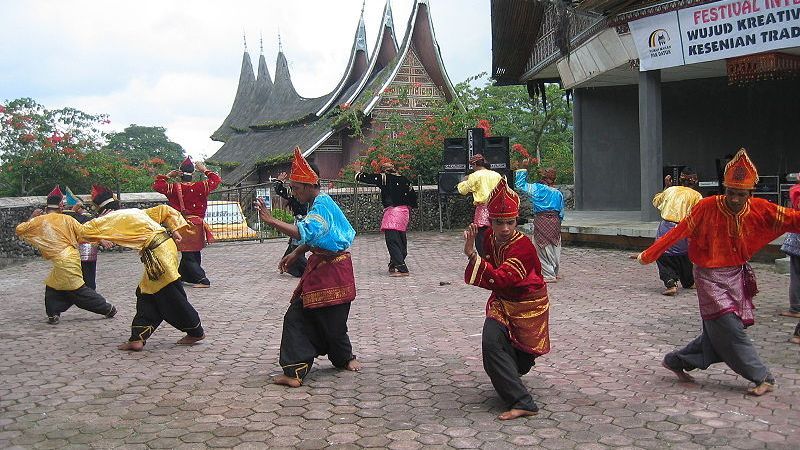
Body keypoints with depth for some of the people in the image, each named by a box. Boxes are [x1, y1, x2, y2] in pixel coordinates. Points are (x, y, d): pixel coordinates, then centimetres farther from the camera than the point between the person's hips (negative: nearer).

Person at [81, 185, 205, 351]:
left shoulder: (111, 219, 1)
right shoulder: (134, 212, 23)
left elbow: (85, 231, 0)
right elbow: (165, 210, 21)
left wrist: (99, 219, 17)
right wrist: (175, 230, 15)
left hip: (157, 254, -9)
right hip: (166, 245, 9)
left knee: (171, 296, -2)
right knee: (145, 294, 12)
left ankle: (196, 332, 6)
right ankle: (138, 338, 12)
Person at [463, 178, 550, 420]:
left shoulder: (523, 246, -28)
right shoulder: (490, 237, -5)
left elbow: (499, 279, -39)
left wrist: (472, 255, -43)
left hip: (528, 305, -5)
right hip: (502, 302, 5)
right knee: (491, 341, -14)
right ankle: (521, 402, -2)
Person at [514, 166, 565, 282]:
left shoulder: (536, 188, -5)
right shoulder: (558, 193, 8)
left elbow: (520, 184, 1)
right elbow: (561, 213, 10)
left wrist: (522, 170, 9)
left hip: (541, 220, -5)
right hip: (555, 221, 5)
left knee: (543, 248, 1)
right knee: (554, 247, 13)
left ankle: (549, 276, 1)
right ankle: (554, 273, 22)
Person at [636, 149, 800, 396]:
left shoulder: (759, 209, -6)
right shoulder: (708, 207, -17)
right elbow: (678, 232, -15)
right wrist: (648, 255, -14)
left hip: (737, 277, 5)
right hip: (710, 277, -5)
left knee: (718, 332, 11)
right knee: (730, 329, -9)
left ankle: (676, 361, 27)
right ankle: (762, 377, 5)